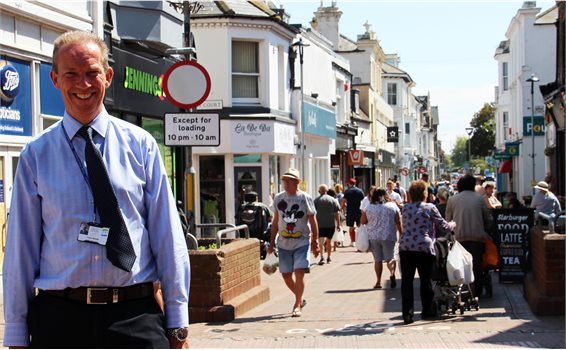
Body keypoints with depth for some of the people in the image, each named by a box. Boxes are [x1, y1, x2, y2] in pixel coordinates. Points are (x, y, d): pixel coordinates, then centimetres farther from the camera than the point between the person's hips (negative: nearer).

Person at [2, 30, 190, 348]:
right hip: (58, 318, 0)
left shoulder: (140, 144, 4)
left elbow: (168, 235, 4)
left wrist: (178, 323, 3)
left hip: (136, 314, 0)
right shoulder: (35, 155, 4)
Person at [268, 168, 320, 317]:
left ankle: (297, 305, -4)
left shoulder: (305, 198, -4)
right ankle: (300, 299, 30)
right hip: (283, 243, 4)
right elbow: (275, 221, 14)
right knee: (286, 275, 6)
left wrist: (315, 242, -3)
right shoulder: (278, 198, 6)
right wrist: (272, 242, 12)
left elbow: (313, 221, 0)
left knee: (299, 272, -13)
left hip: (302, 242, -4)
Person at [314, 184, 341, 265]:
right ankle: (328, 258, 24)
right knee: (329, 240, 15)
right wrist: (338, 224, 4)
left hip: (320, 224, -2)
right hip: (331, 224, 2)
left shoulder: (316, 200, 1)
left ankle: (322, 256, -22)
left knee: (320, 241, -3)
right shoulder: (333, 200, 4)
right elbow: (337, 213, 1)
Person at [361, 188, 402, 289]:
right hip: (389, 236, -1)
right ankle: (392, 273, -22)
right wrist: (401, 235, 6)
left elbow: (363, 221, 7)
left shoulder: (369, 208, 2)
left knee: (377, 259, 9)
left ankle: (378, 282, 9)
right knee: (389, 258, 5)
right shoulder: (393, 206, 1)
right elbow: (399, 223, -1)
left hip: (373, 237, 1)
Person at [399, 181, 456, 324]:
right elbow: (443, 226, 4)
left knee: (406, 281, 3)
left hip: (405, 247, 3)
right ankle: (427, 311, 23)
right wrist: (453, 224, 26)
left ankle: (407, 313, -2)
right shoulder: (429, 207, -1)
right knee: (425, 280, 12)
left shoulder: (405, 208, 11)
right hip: (424, 247, -3)